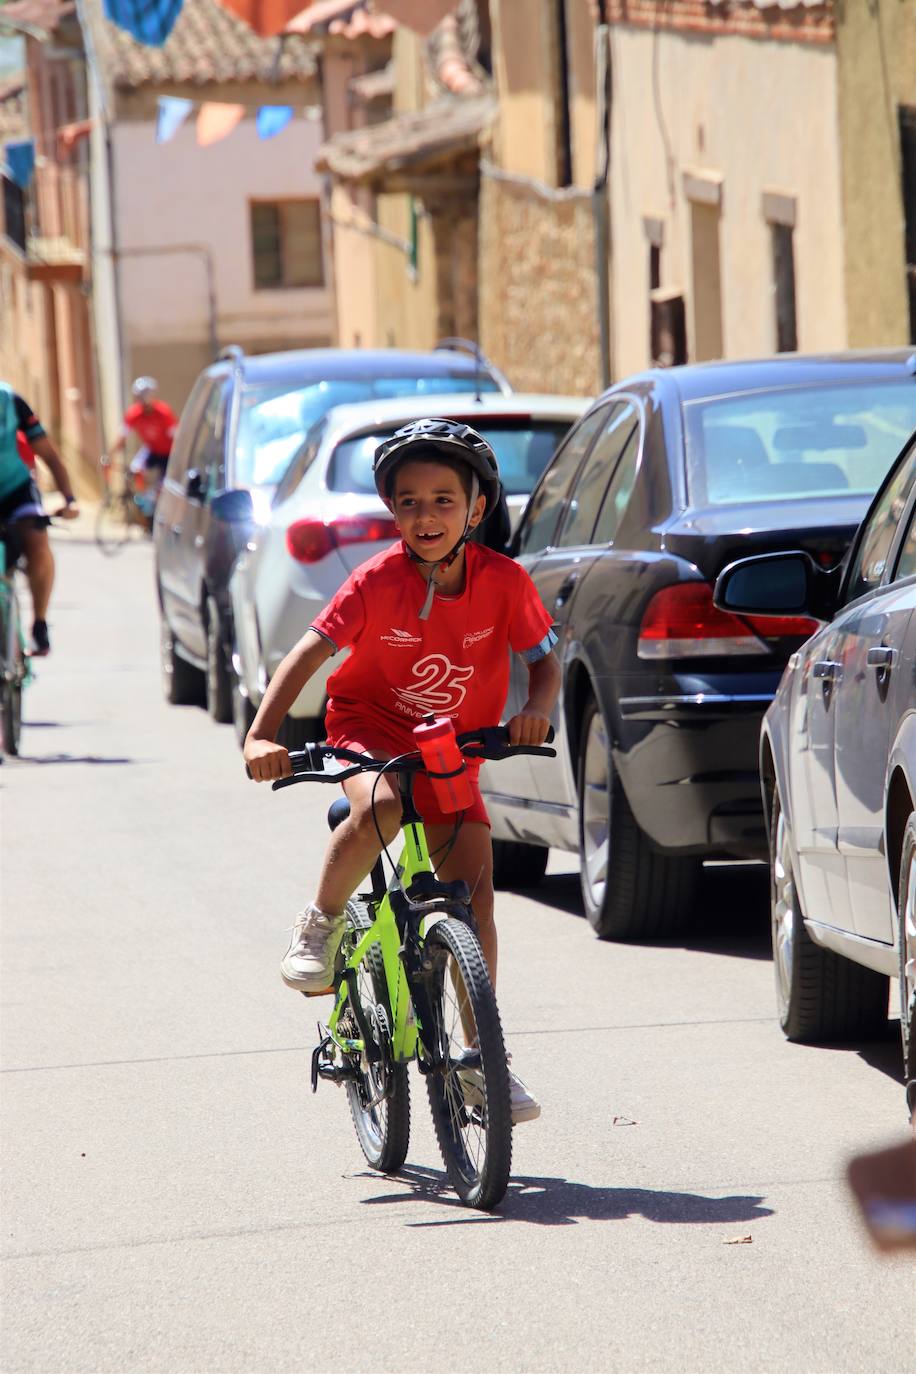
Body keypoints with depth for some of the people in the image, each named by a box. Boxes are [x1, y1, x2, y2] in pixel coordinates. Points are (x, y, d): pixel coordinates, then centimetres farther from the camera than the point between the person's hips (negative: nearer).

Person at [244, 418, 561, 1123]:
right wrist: (262, 735, -36)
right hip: (369, 728, -2)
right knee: (378, 808, -38)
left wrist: (537, 710, -26)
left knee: (475, 897, -7)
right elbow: (309, 653, -22)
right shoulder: (378, 582, -19)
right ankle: (320, 925, -12)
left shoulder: (504, 581, -13)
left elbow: (545, 661, -3)